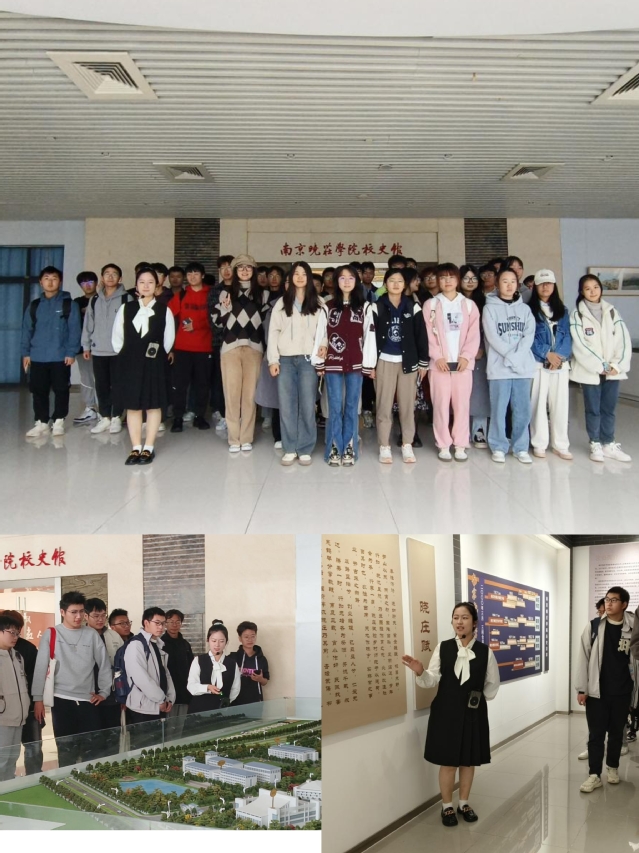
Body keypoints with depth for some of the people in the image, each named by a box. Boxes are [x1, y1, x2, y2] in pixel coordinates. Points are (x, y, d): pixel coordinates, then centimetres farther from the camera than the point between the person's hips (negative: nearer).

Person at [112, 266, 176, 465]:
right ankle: (135, 448, 10)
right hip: (130, 362, 2)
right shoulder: (126, 309, 6)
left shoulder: (164, 311, 1)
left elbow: (168, 339, 6)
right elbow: (117, 337, 10)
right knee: (132, 406, 3)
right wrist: (126, 356, 7)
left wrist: (158, 356, 5)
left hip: (154, 363, -1)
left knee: (153, 405, 2)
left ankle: (148, 448, 10)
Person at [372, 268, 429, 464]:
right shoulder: (377, 307, 1)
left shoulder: (413, 307, 5)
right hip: (384, 362, -1)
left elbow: (421, 335, 5)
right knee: (384, 405, 3)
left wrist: (423, 362, 2)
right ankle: (384, 447, 10)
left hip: (407, 361, 1)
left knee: (407, 405, 5)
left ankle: (407, 446, 14)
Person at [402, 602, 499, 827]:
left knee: (469, 761, 13)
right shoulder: (443, 648, -6)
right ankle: (447, 807, 24)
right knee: (448, 762, 6)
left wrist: (480, 699, 4)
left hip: (473, 712, 1)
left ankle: (464, 803, 33)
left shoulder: (485, 651, -5)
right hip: (446, 711, -1)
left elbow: (492, 684, 8)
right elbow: (433, 680, -10)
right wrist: (420, 672, -29)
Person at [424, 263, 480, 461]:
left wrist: (466, 356, -8)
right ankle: (443, 445, 6)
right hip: (439, 362, -1)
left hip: (463, 361, 1)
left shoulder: (469, 304, 11)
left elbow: (474, 334, 4)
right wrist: (437, 356, -11)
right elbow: (428, 334, -1)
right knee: (441, 404, -2)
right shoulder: (430, 304, 7)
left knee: (462, 403, 1)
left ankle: (460, 445, 8)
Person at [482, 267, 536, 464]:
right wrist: (511, 357, -14)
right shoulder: (490, 308, 2)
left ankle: (521, 448, 14)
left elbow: (529, 335, 2)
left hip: (524, 366, 3)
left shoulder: (525, 309, 14)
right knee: (499, 409, 0)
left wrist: (517, 356, -13)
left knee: (523, 410, 4)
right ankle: (498, 447, 11)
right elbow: (493, 337, -7)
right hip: (500, 367, -3)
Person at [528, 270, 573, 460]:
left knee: (560, 404, 3)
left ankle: (561, 445, 10)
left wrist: (560, 355, -10)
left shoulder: (561, 310, 15)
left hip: (561, 363, 3)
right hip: (538, 363, -3)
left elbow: (567, 335, 6)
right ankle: (539, 444, 7)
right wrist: (547, 353, -14)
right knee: (539, 403, -2)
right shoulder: (529, 309, 3)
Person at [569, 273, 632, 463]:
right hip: (590, 370, -3)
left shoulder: (612, 312, 8)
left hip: (613, 370, 3)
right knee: (593, 409, 4)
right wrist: (600, 366, -14)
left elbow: (623, 340, 2)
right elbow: (579, 345, -10)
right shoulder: (577, 314, -2)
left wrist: (617, 365, -10)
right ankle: (595, 445, 15)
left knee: (609, 408, 8)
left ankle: (609, 445, 18)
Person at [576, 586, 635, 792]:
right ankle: (594, 774, 12)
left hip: (621, 692, 1)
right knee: (596, 734, 3)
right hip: (596, 691, -1)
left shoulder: (633, 628, -4)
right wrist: (581, 688, -5)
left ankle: (612, 767, 33)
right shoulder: (593, 626, -5)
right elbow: (583, 657, -4)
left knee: (616, 732, 15)